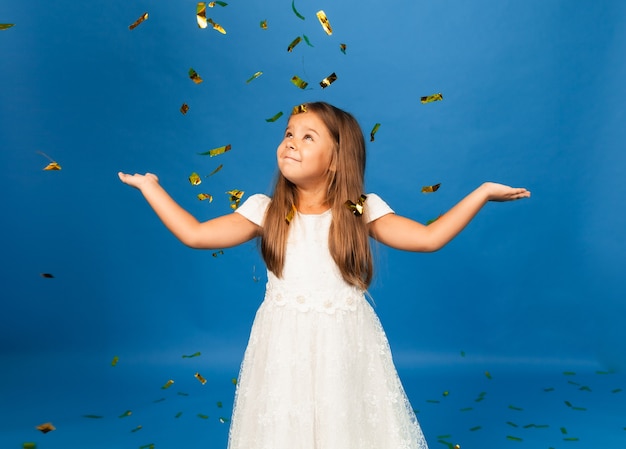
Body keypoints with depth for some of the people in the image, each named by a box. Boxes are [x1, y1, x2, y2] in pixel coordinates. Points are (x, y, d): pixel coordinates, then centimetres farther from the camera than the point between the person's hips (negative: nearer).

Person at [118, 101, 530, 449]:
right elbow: (195, 234, -5)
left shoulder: (362, 210, -3)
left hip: (345, 352, 0)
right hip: (286, 351, 1)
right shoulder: (266, 211, -1)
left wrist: (482, 193, -11)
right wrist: (149, 186, -2)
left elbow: (429, 238, -9)